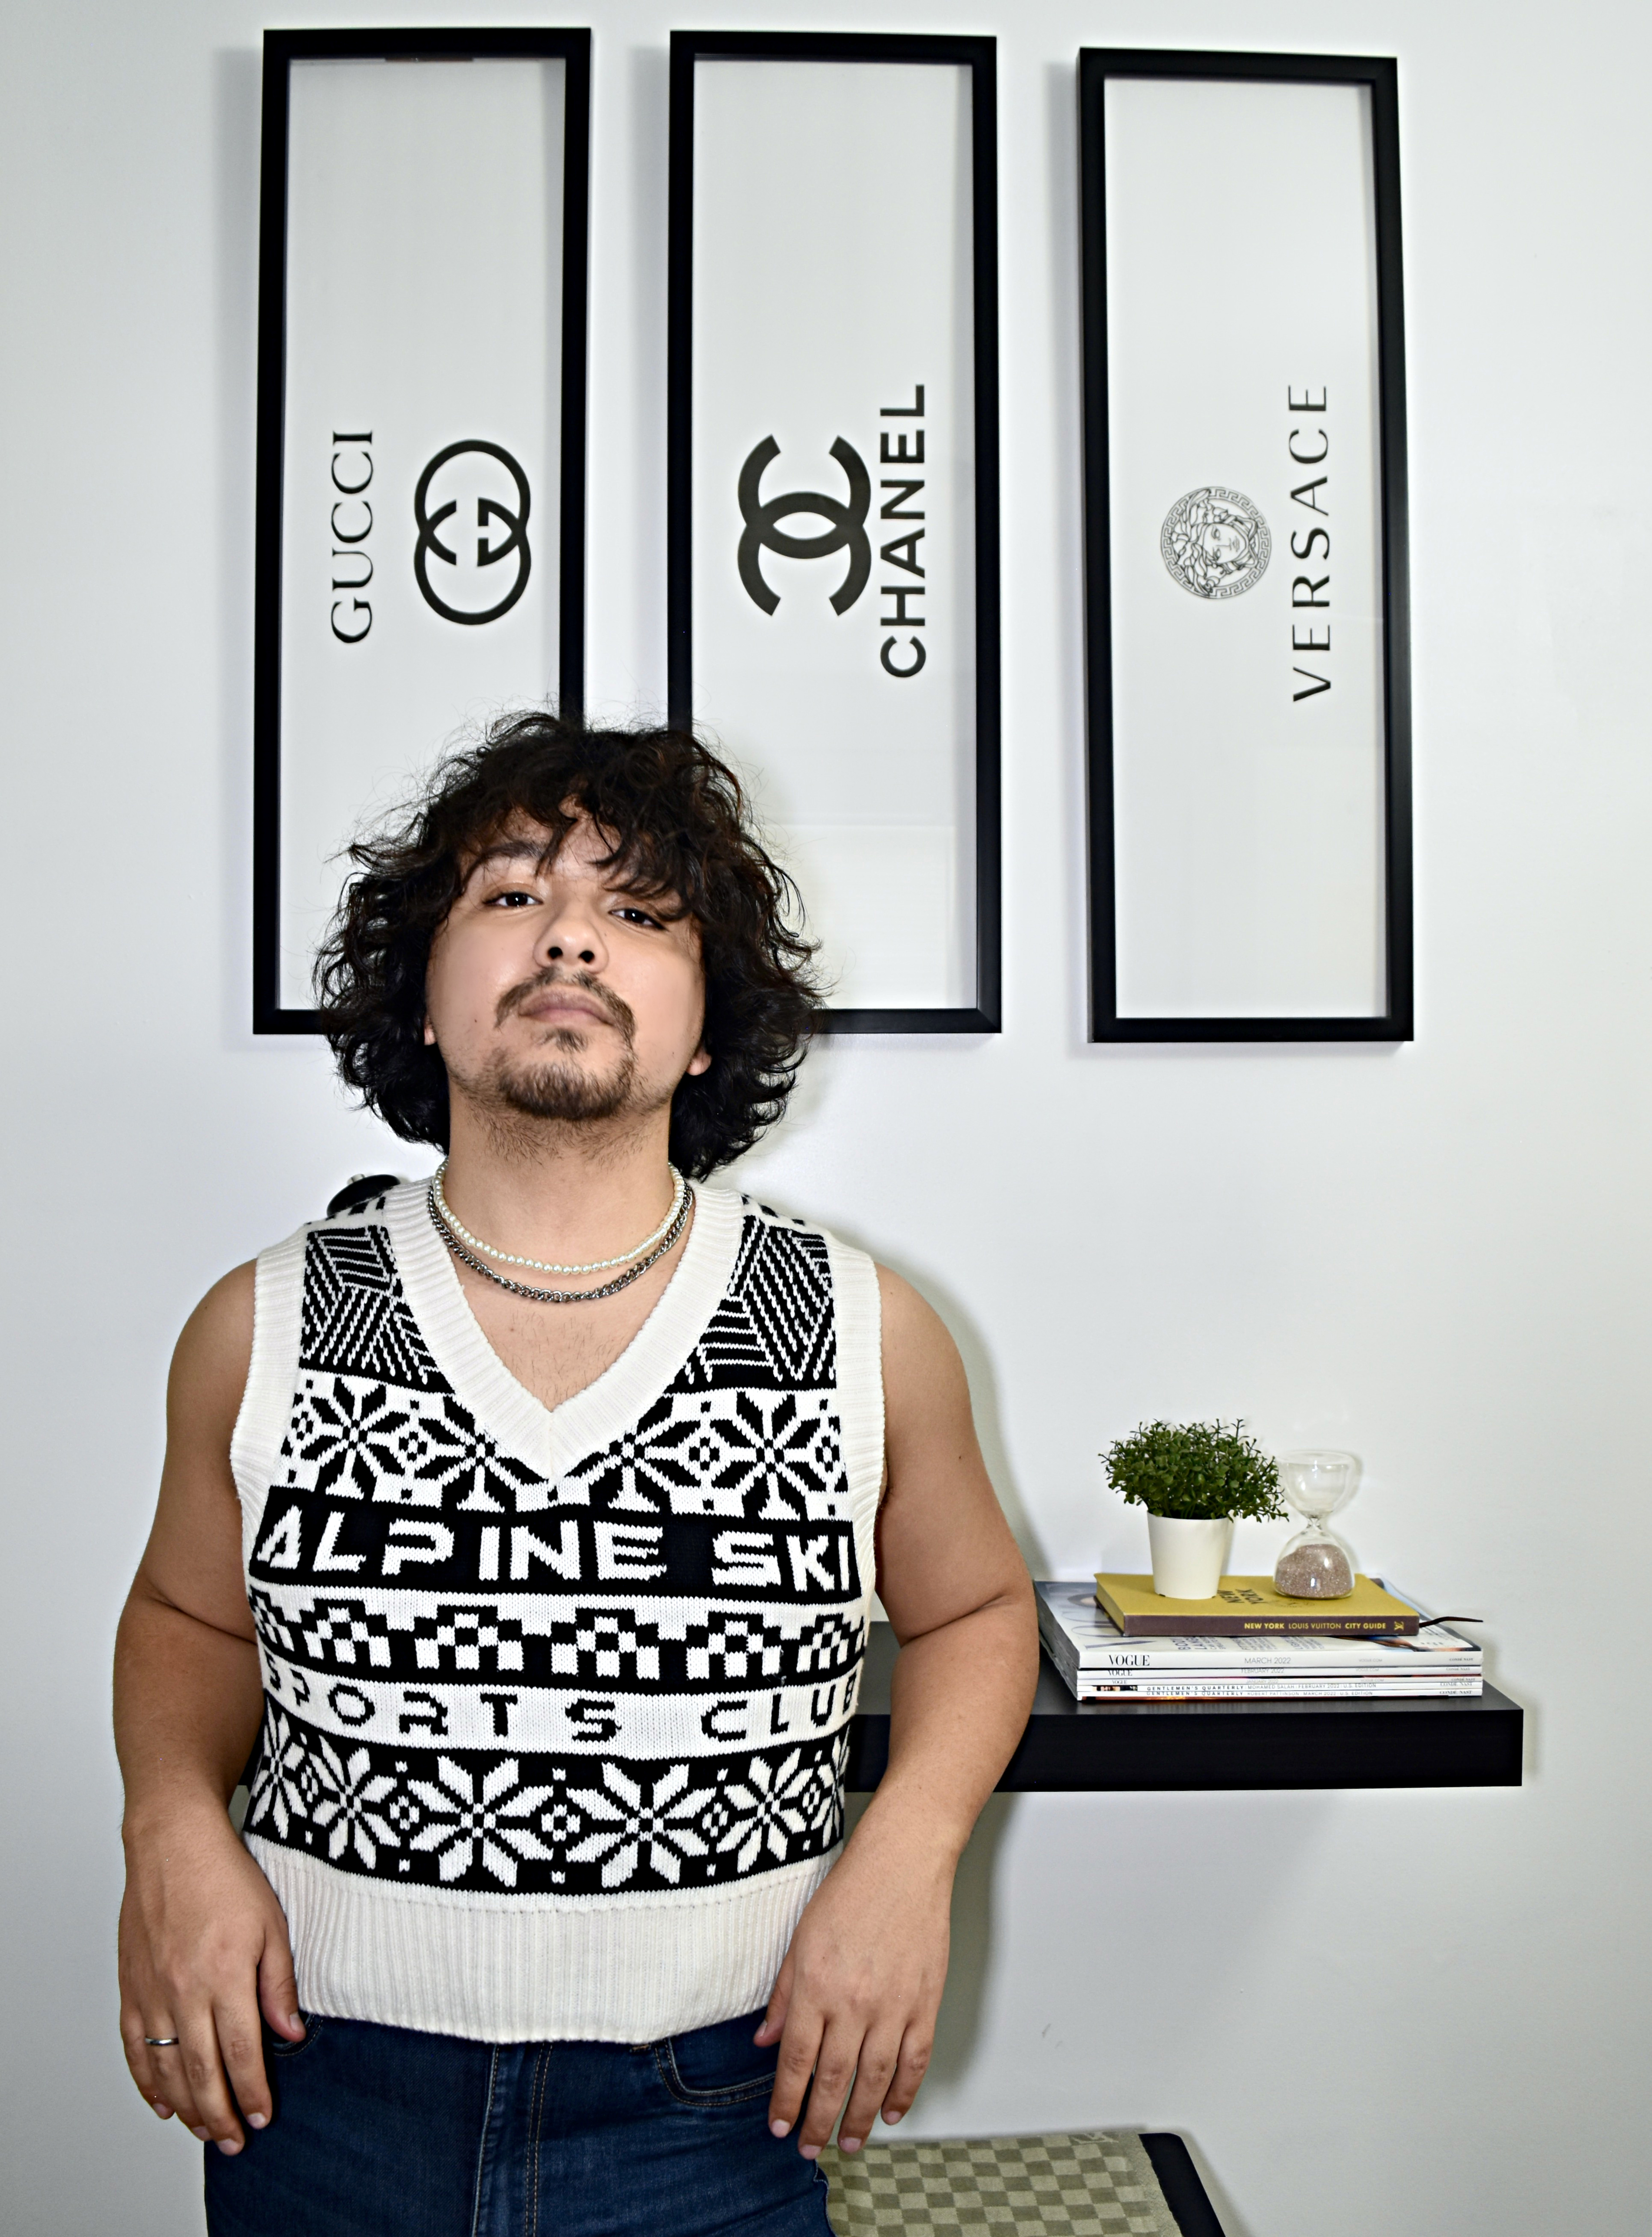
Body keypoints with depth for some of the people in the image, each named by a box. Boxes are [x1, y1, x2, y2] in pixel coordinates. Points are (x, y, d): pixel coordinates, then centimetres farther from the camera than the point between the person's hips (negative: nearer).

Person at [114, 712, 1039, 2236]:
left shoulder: (869, 1335, -10)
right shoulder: (263, 1329, -7)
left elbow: (974, 1606, 6)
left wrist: (909, 1851, -9)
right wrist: (173, 1824, -8)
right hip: (319, 2109, 1)